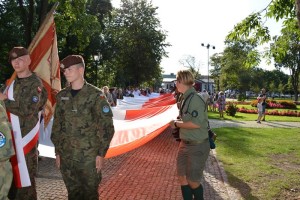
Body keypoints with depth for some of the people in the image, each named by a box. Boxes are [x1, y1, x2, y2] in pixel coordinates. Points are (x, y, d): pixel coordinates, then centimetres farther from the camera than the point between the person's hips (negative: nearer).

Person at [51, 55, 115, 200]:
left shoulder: (96, 95, -8)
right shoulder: (62, 96, 7)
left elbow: (106, 126, -9)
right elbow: (57, 125, 12)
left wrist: (101, 153, -11)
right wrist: (57, 152, 10)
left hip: (89, 156, -4)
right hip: (66, 156, 5)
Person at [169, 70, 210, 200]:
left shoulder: (195, 99, -20)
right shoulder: (186, 98, 7)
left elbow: (196, 123, -28)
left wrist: (176, 124, -17)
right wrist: (177, 122, 2)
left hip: (197, 146, -8)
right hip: (185, 144, 8)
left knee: (192, 181, 4)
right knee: (182, 177, 14)